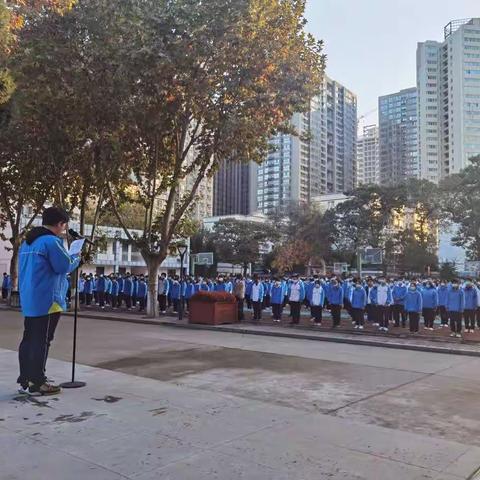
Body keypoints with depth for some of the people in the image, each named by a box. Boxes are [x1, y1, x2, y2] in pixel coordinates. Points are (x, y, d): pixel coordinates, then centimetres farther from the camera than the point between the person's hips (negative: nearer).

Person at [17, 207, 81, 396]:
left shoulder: (27, 242, 17)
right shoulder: (52, 241, -14)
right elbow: (65, 266, -14)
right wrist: (77, 258, 6)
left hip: (29, 300, 9)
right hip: (47, 300, -9)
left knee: (28, 340, 12)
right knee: (41, 342, -4)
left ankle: (25, 381, 18)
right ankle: (36, 384, 1)